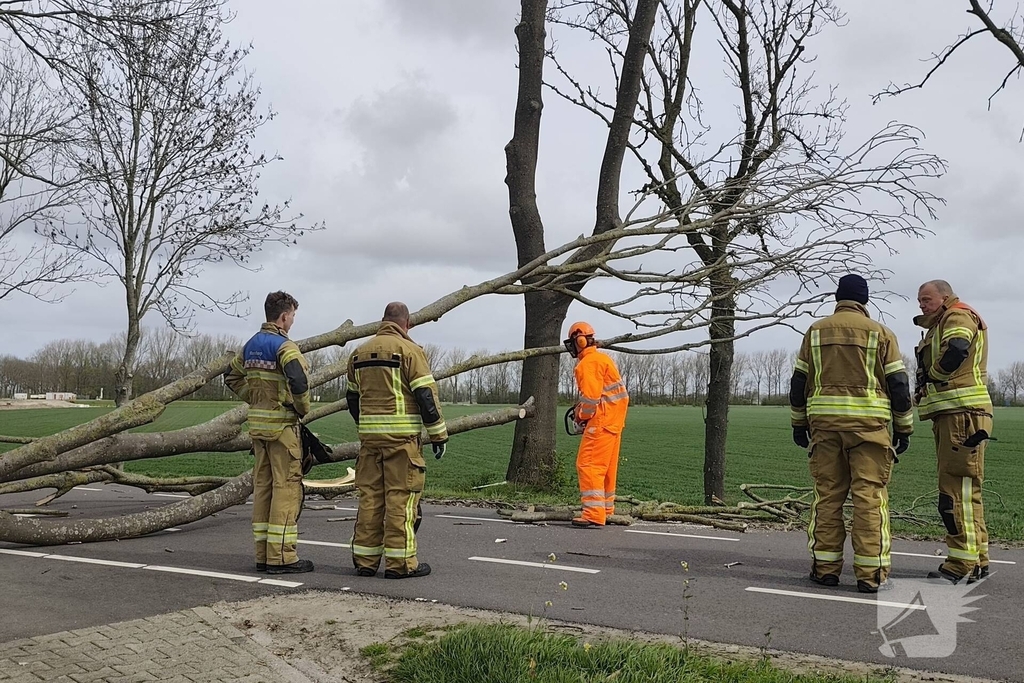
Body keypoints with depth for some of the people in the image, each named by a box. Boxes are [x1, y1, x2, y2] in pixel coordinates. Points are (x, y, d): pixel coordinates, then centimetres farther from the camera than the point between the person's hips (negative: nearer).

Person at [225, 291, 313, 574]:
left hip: (258, 423, 8)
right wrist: (303, 409, -11)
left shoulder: (251, 345, 13)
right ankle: (281, 557, -3)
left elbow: (232, 377, 22)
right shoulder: (284, 346, -14)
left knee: (262, 487, 11)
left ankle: (263, 554, 16)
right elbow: (299, 381, -28)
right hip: (282, 424, -8)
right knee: (286, 487, -4)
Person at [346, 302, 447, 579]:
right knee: (401, 497, -3)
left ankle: (365, 560, 13)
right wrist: (439, 433, -4)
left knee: (370, 496, 10)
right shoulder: (409, 350, -6)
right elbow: (426, 395, -10)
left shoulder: (359, 353, 15)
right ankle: (400, 562, -1)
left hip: (369, 435, 6)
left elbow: (352, 397, 21)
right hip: (401, 437, -6)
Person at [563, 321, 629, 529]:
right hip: (614, 419, 11)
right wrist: (583, 409, 13)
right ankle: (606, 508, 31)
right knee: (607, 466, 20)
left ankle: (594, 515, -18)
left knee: (589, 465, -12)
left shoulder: (588, 363, -13)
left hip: (601, 420, -11)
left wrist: (581, 415, -4)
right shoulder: (603, 358, 19)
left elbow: (591, 396, -20)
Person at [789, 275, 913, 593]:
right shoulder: (880, 333, 4)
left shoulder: (816, 331, 11)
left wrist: (799, 423, 19)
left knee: (827, 496, 7)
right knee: (870, 496, -1)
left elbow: (799, 382, 12)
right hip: (868, 423, -2)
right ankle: (871, 573, -2)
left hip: (824, 421, 3)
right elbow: (898, 384, 2)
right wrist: (903, 428, 8)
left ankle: (825, 567, 9)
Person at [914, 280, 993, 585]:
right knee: (964, 490, 13)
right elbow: (933, 367, 25)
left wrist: (932, 378, -9)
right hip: (949, 414, 11)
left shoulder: (959, 316, -5)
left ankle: (963, 563, -12)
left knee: (958, 489, -12)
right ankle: (977, 561, 18)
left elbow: (955, 352, -24)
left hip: (963, 413, -11)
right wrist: (926, 389, 5)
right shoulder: (940, 325, 26)